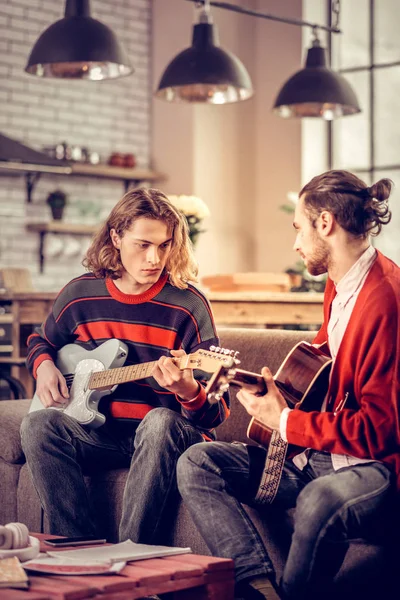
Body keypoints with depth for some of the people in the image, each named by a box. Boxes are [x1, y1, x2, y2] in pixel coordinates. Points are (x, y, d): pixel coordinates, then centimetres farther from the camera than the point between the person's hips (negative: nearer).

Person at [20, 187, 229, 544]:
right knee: (39, 425, -25)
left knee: (160, 421, -37)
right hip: (100, 433, 3)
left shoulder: (187, 304, -7)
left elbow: (217, 413, -9)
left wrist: (188, 391, -32)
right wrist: (44, 366, 3)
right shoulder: (80, 294, 3)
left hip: (167, 435, -3)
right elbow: (42, 341, 26)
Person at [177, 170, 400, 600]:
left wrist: (286, 423, -14)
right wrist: (274, 388, 15)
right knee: (195, 464, -2)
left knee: (320, 502, -42)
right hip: (315, 453, 10)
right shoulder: (340, 285, 9)